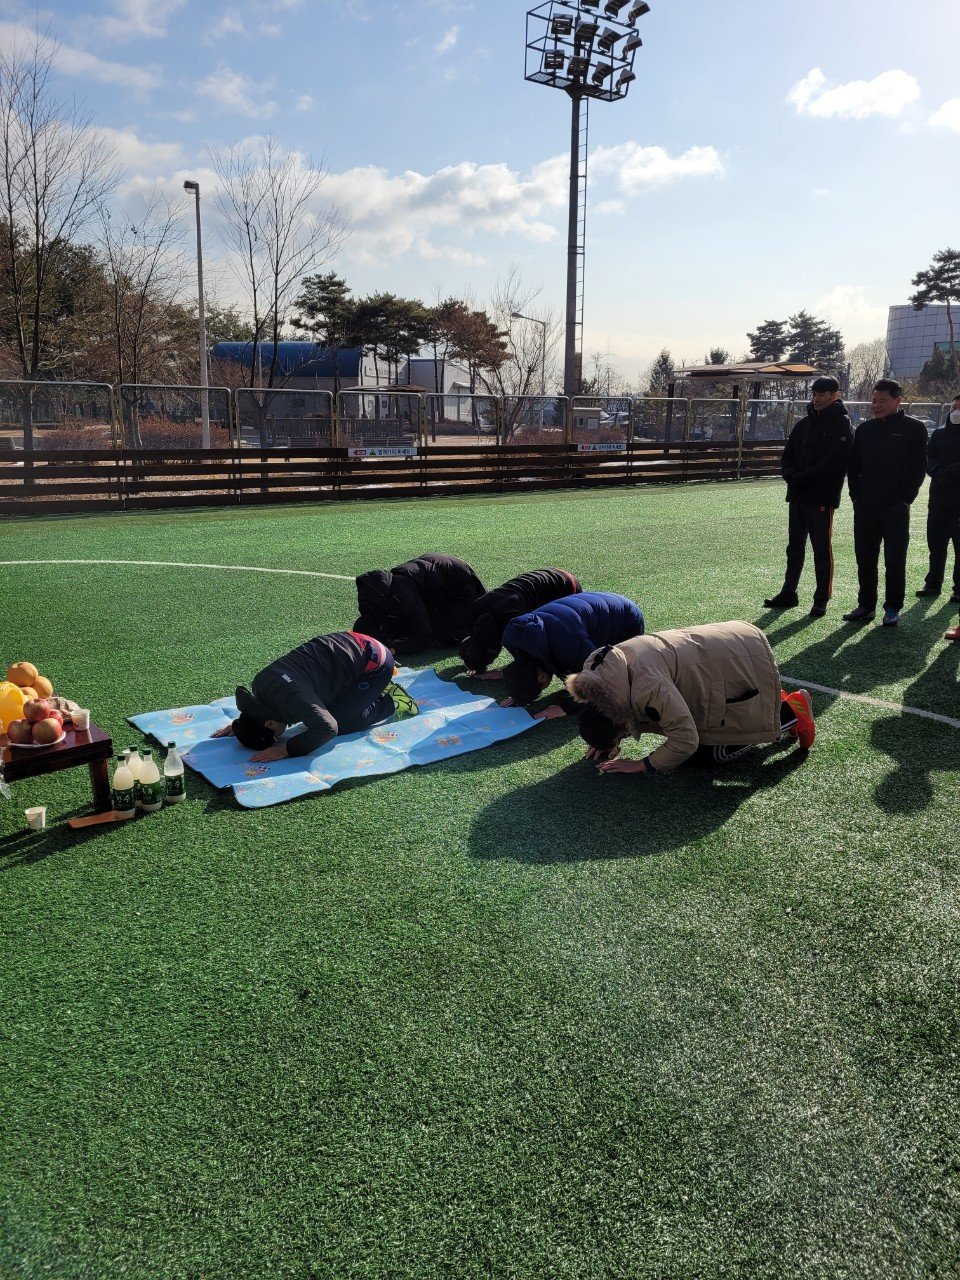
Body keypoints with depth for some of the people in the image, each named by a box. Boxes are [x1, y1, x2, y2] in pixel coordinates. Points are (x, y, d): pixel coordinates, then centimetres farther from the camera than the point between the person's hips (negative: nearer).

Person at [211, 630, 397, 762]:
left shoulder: (292, 698, -36)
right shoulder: (259, 683, -7)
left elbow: (328, 728, -46)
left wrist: (287, 749, -40)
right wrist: (240, 724, 7)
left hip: (374, 661, -9)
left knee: (341, 723, -13)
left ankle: (385, 703, 9)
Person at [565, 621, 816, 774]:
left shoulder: (648, 687, -36)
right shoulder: (600, 668, -10)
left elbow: (685, 739, -29)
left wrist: (642, 766, -20)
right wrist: (610, 741, -4)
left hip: (746, 662, -9)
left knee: (710, 753, -2)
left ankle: (791, 711, 11)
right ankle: (774, 703, 26)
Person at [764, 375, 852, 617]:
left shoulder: (841, 425, -6)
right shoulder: (804, 424, 15)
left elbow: (833, 462, -17)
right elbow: (788, 455, 14)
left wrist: (801, 478, -16)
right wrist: (791, 475, -7)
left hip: (822, 498, -7)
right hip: (797, 496, 7)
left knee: (822, 550, 0)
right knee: (794, 548, 13)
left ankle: (821, 599, 8)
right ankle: (788, 594, 22)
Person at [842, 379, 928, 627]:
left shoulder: (914, 428, 0)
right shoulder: (864, 429, 11)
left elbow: (918, 468, -3)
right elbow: (853, 466, 15)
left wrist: (907, 499, -8)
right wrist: (856, 495, 5)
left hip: (896, 509, -4)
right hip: (865, 508, 4)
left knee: (895, 561, 0)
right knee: (865, 559, 8)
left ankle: (893, 609, 9)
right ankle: (866, 606, 17)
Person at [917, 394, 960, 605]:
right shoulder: (939, 433, 15)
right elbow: (928, 458, 6)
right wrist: (937, 470, -12)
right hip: (938, 495, 4)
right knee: (935, 541, 8)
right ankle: (933, 584, 19)